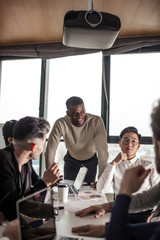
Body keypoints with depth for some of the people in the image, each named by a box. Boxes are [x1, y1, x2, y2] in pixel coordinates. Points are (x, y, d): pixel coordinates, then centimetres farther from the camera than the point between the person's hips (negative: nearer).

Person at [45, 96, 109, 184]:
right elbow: (50, 151, -28)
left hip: (91, 160, 0)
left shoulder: (96, 121, -32)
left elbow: (103, 151, -33)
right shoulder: (60, 124, -30)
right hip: (71, 160, 1)